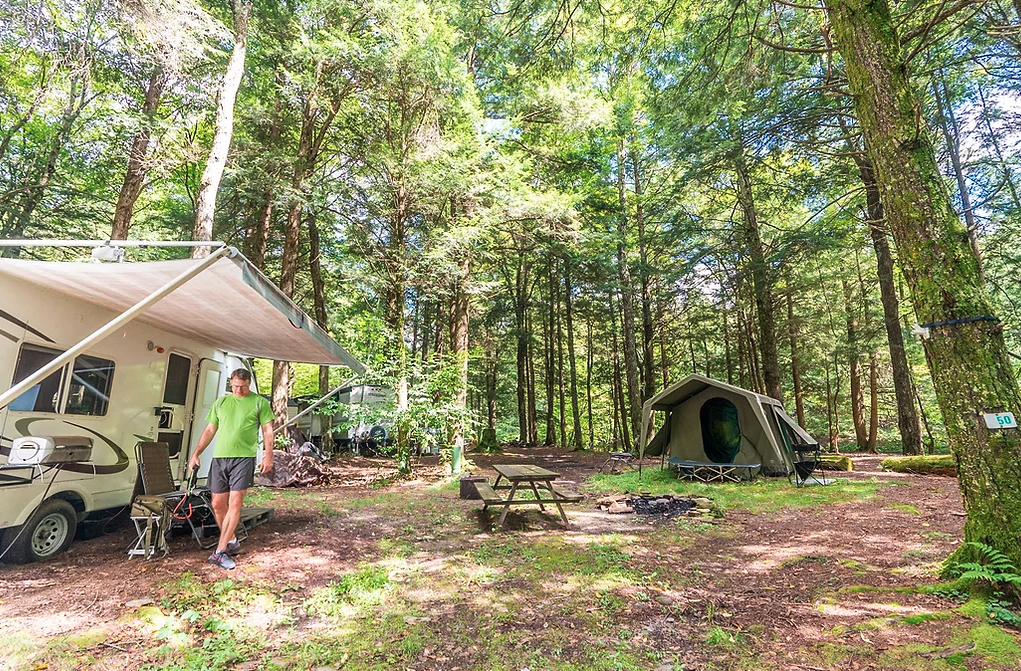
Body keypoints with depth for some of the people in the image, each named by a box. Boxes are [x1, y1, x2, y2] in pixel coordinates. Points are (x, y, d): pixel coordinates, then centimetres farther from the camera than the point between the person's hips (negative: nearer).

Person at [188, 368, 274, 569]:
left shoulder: (259, 402, 3)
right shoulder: (221, 402, 15)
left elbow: (268, 431, 0)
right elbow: (210, 430, 18)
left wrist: (268, 456, -10)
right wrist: (196, 453, 10)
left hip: (244, 457, -5)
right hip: (219, 457, 5)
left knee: (235, 503, -8)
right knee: (218, 504, 8)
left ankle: (220, 552, -3)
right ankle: (231, 542, 26)